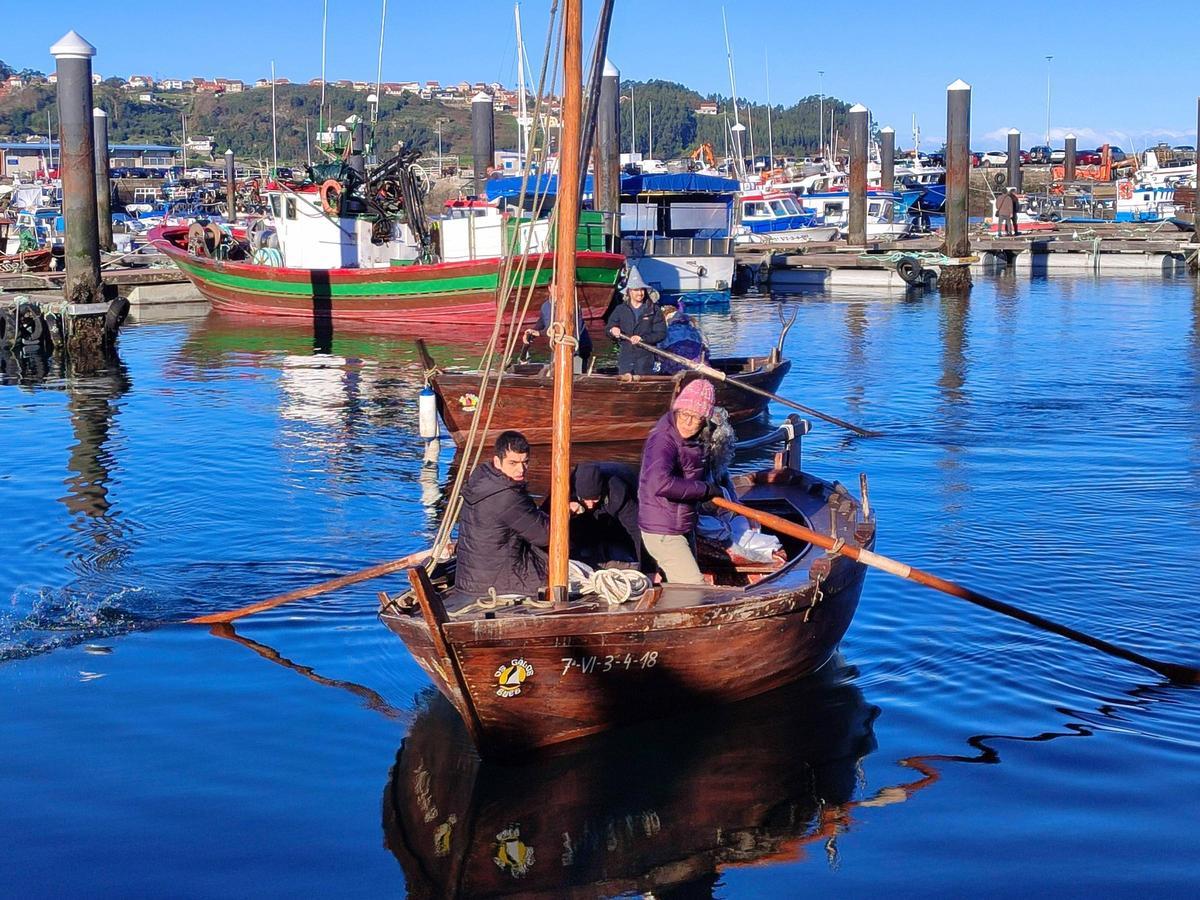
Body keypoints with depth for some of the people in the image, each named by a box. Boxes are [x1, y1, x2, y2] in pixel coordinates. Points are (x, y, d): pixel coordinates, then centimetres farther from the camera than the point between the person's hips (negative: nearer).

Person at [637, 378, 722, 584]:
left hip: (682, 528, 10)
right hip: (663, 533, -10)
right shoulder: (663, 440, -25)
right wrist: (708, 490, -31)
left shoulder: (691, 440, 6)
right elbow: (660, 483, -42)